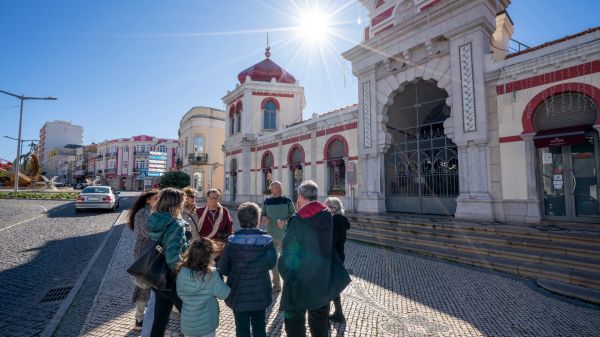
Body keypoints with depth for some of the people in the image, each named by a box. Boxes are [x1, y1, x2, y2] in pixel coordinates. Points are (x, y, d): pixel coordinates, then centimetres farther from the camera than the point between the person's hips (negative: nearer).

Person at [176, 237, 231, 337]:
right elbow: (224, 294, -15)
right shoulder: (211, 274, -25)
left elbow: (180, 294, 1)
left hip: (188, 322, 4)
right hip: (207, 322, -3)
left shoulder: (182, 272, -14)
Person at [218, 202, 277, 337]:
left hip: (238, 294, 0)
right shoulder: (267, 240, -13)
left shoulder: (232, 241, -13)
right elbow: (271, 262, -21)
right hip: (260, 294, 0)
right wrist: (257, 268, -3)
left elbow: (222, 268, -10)